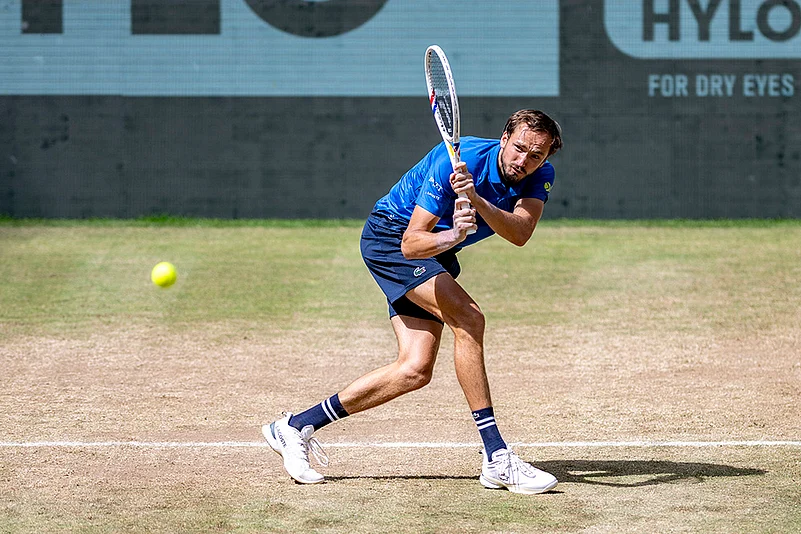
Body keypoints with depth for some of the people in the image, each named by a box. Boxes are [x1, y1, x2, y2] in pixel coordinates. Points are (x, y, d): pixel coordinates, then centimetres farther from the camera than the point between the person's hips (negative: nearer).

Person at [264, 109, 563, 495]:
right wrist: (452, 237, -52)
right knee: (468, 318, -26)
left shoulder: (539, 176, -11)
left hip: (437, 252, 7)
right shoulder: (460, 160, -29)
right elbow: (412, 242, -33)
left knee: (415, 370, -4)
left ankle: (296, 426, 6)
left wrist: (477, 201, -47)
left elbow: (520, 233, -31)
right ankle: (497, 459, -25)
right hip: (391, 235, -7)